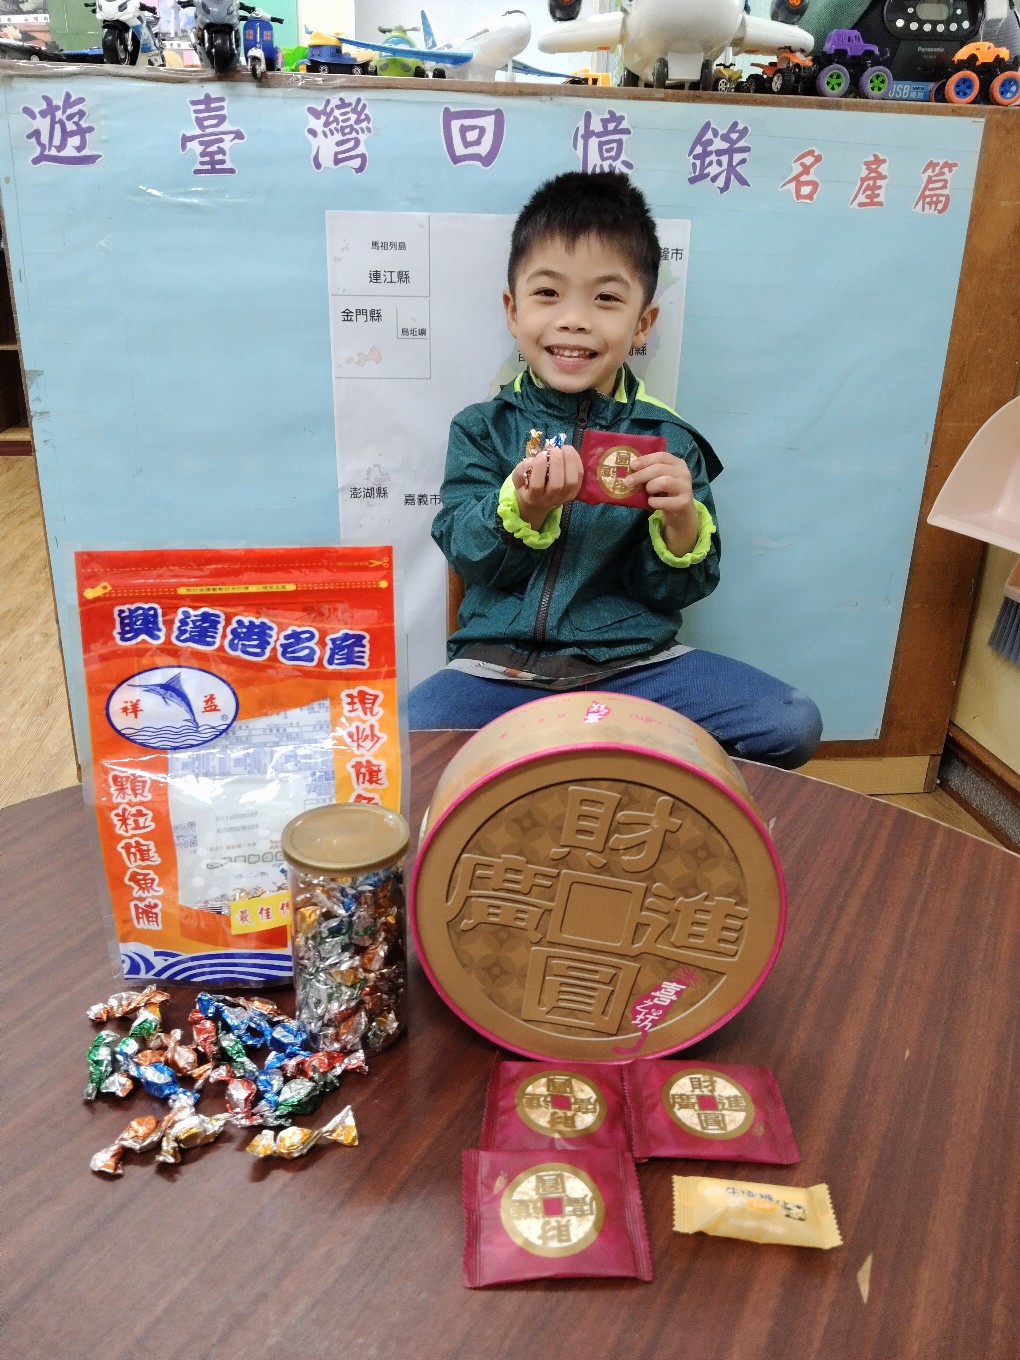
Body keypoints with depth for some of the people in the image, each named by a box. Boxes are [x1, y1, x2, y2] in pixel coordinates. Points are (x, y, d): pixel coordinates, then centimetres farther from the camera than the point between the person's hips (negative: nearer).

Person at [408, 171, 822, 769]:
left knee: (794, 725, -13)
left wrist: (682, 523, -18)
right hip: (501, 665, 0)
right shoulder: (482, 428, 3)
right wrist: (523, 510, -22)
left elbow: (674, 591, 2)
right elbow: (468, 557, -4)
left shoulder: (668, 442, 2)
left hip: (633, 662, 1)